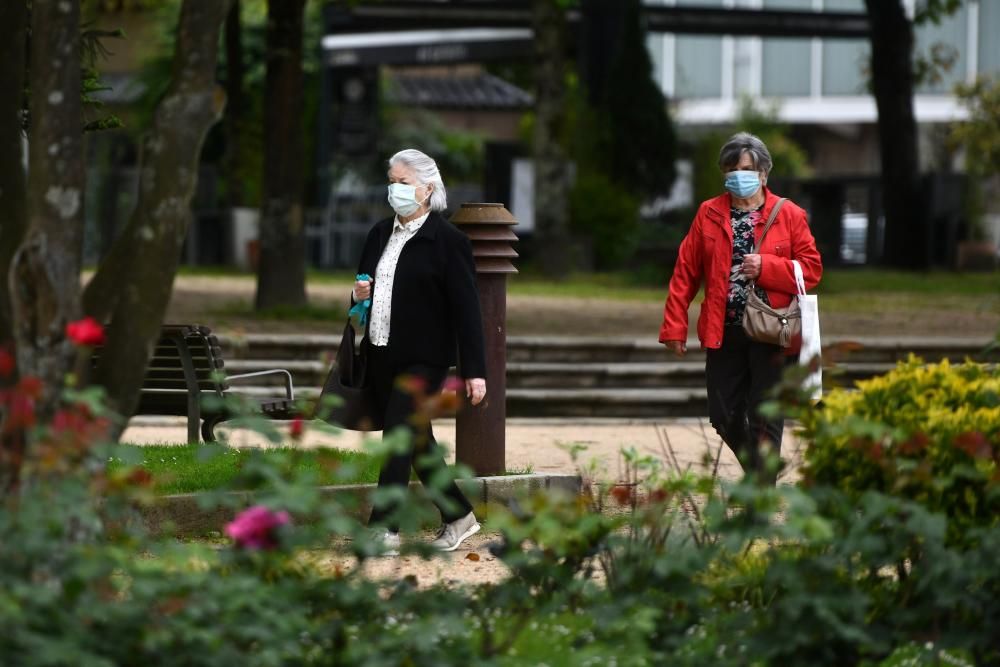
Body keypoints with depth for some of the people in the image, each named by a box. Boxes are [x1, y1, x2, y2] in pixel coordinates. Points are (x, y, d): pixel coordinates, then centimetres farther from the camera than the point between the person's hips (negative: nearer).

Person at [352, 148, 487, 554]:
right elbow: (365, 287, 24)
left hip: (422, 360, -7)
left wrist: (474, 371, -14)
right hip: (381, 356, 7)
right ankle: (458, 518, 26)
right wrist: (359, 295, -2)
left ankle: (384, 531, -13)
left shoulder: (448, 241, -8)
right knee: (417, 442, 13)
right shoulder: (380, 234, 13)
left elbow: (466, 307, -10)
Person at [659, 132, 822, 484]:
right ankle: (760, 472, 30)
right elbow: (685, 273, 5)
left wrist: (765, 267, -16)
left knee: (764, 421, -2)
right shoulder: (709, 215, 7)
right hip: (723, 334, 3)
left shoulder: (789, 215, 1)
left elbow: (811, 269, -1)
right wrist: (674, 326, -1)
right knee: (723, 416, 6)